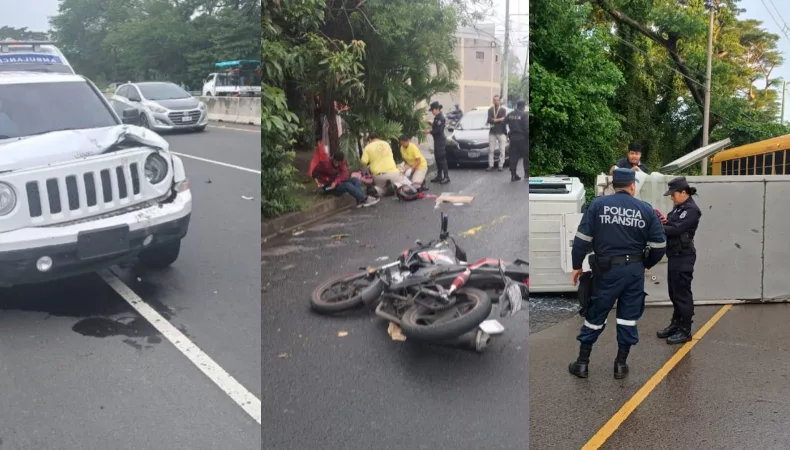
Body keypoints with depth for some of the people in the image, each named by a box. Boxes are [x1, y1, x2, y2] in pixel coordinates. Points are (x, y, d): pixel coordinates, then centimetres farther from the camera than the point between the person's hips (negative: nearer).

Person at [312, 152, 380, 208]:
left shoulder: (342, 163, -4)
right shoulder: (325, 164, -18)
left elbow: (344, 174, -16)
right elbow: (315, 172, -6)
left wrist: (336, 181, -32)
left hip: (339, 182, 7)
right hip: (329, 186, -6)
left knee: (355, 180, -15)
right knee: (348, 185, -30)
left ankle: (360, 201, -31)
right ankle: (365, 199, -33)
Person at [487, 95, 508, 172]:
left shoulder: (503, 110, 3)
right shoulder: (490, 110, 8)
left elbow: (503, 121, -11)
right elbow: (489, 120, -6)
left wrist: (493, 120, -10)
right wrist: (499, 120, -13)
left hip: (501, 132, -2)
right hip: (492, 132, 2)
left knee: (502, 150, -2)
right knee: (491, 150, 2)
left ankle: (501, 166, 3)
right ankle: (491, 165, 7)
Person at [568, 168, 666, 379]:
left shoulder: (598, 204, -4)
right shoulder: (646, 209, 1)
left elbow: (582, 238, -6)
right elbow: (659, 245, 3)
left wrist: (577, 265, 5)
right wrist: (646, 264, 20)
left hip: (607, 269, -1)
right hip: (634, 269, 1)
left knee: (595, 314, 8)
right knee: (628, 316, 12)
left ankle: (582, 362, 14)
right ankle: (621, 364, 18)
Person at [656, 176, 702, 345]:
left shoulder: (691, 210, -15)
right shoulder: (678, 207, 14)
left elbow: (675, 229, -23)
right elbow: (671, 225, 13)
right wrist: (663, 221, -6)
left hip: (683, 257, -9)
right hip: (674, 255, 9)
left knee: (682, 293, -3)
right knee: (674, 292, 16)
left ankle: (685, 331, 4)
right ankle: (676, 324, 27)